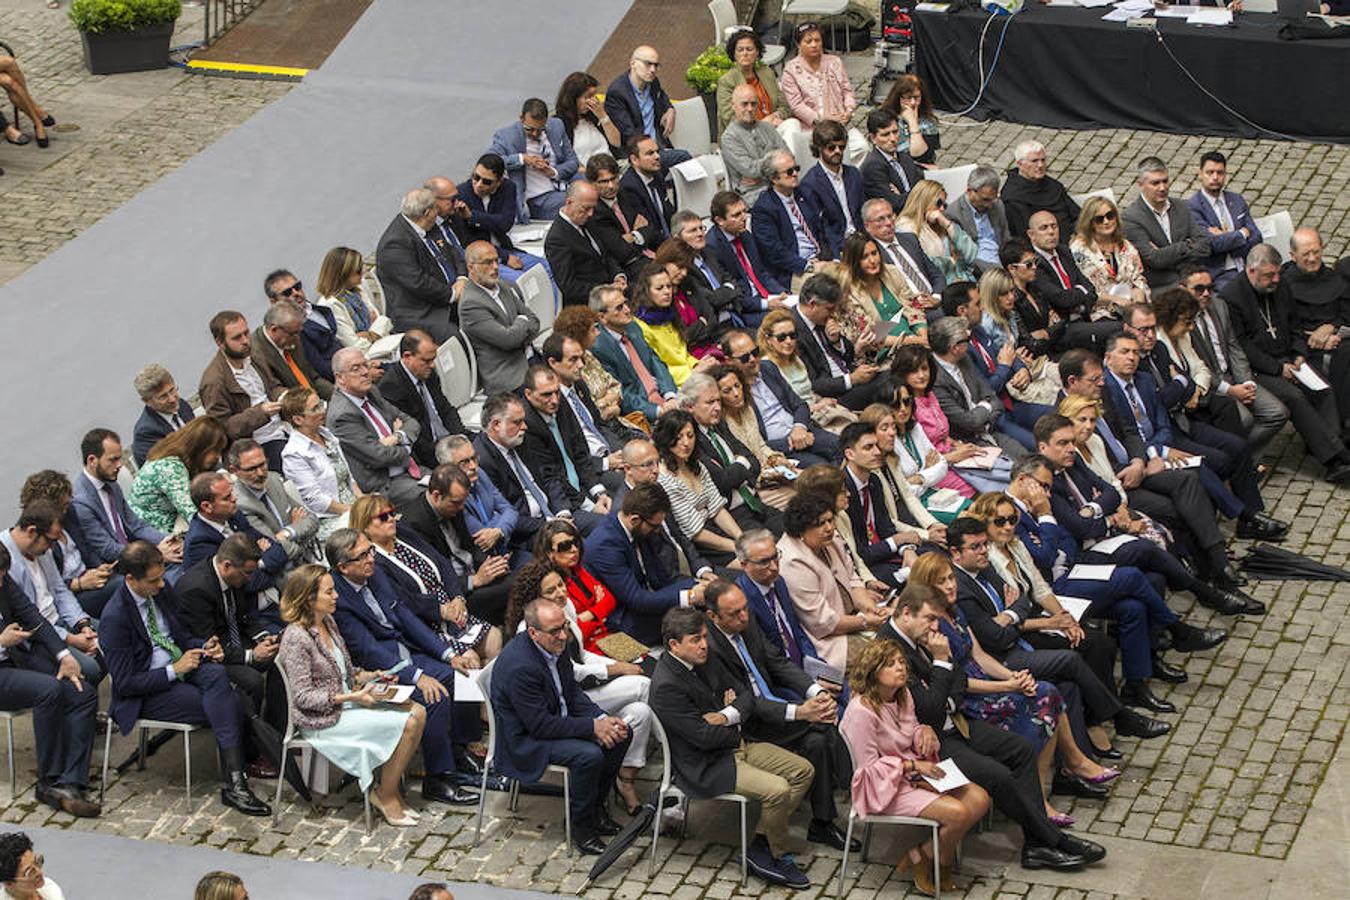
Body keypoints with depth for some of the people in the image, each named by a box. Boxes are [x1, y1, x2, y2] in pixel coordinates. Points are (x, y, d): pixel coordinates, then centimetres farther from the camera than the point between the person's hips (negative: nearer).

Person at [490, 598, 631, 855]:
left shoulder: (555, 645, -4)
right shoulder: (520, 667, -31)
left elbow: (572, 692, 9)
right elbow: (541, 725, -27)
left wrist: (603, 719, -8)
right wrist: (593, 727, -23)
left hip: (557, 720, 9)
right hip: (525, 740, -9)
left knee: (621, 734, 2)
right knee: (589, 755, -29)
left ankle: (596, 807, 15)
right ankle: (581, 827, -9)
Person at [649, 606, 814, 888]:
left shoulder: (700, 663, 5)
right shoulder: (667, 686, -23)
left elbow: (746, 695, 9)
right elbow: (704, 736, -24)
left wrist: (729, 715, -13)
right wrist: (737, 728, -4)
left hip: (734, 745, 10)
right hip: (705, 767, -10)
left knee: (804, 770, 3)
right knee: (778, 790, -25)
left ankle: (761, 841, 5)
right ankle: (776, 856, 0)